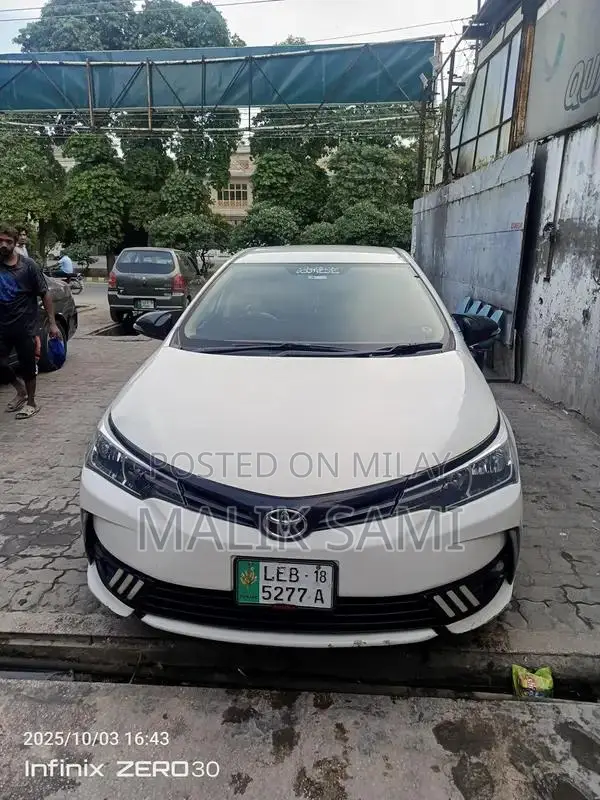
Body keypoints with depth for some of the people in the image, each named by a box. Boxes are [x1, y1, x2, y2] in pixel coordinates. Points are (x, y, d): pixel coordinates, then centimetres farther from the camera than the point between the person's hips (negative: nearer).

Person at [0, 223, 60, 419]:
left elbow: (45, 294, -3)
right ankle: (20, 389, 29)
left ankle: (31, 403, 23)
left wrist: (52, 323, -7)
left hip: (26, 326, -3)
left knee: (27, 365, 6)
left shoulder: (28, 265, -4)